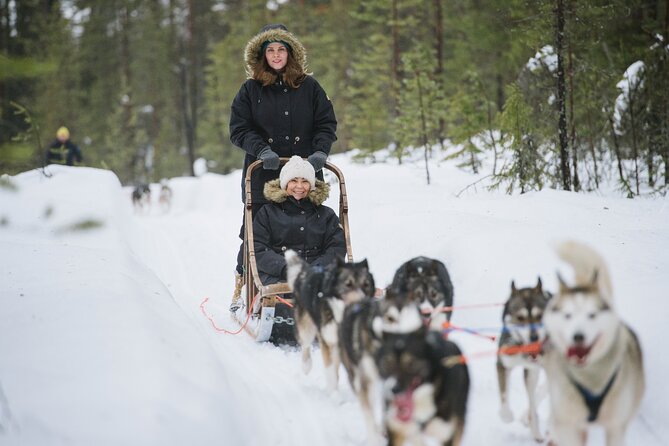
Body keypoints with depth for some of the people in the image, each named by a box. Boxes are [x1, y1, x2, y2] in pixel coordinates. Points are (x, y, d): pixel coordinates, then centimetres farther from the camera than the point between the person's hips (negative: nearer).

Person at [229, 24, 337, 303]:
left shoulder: (309, 86, 9)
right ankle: (243, 289, 14)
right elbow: (239, 130, 3)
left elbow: (327, 123, 9)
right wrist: (261, 149, -13)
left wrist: (320, 150, -9)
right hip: (263, 175, -1)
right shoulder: (250, 90, 7)